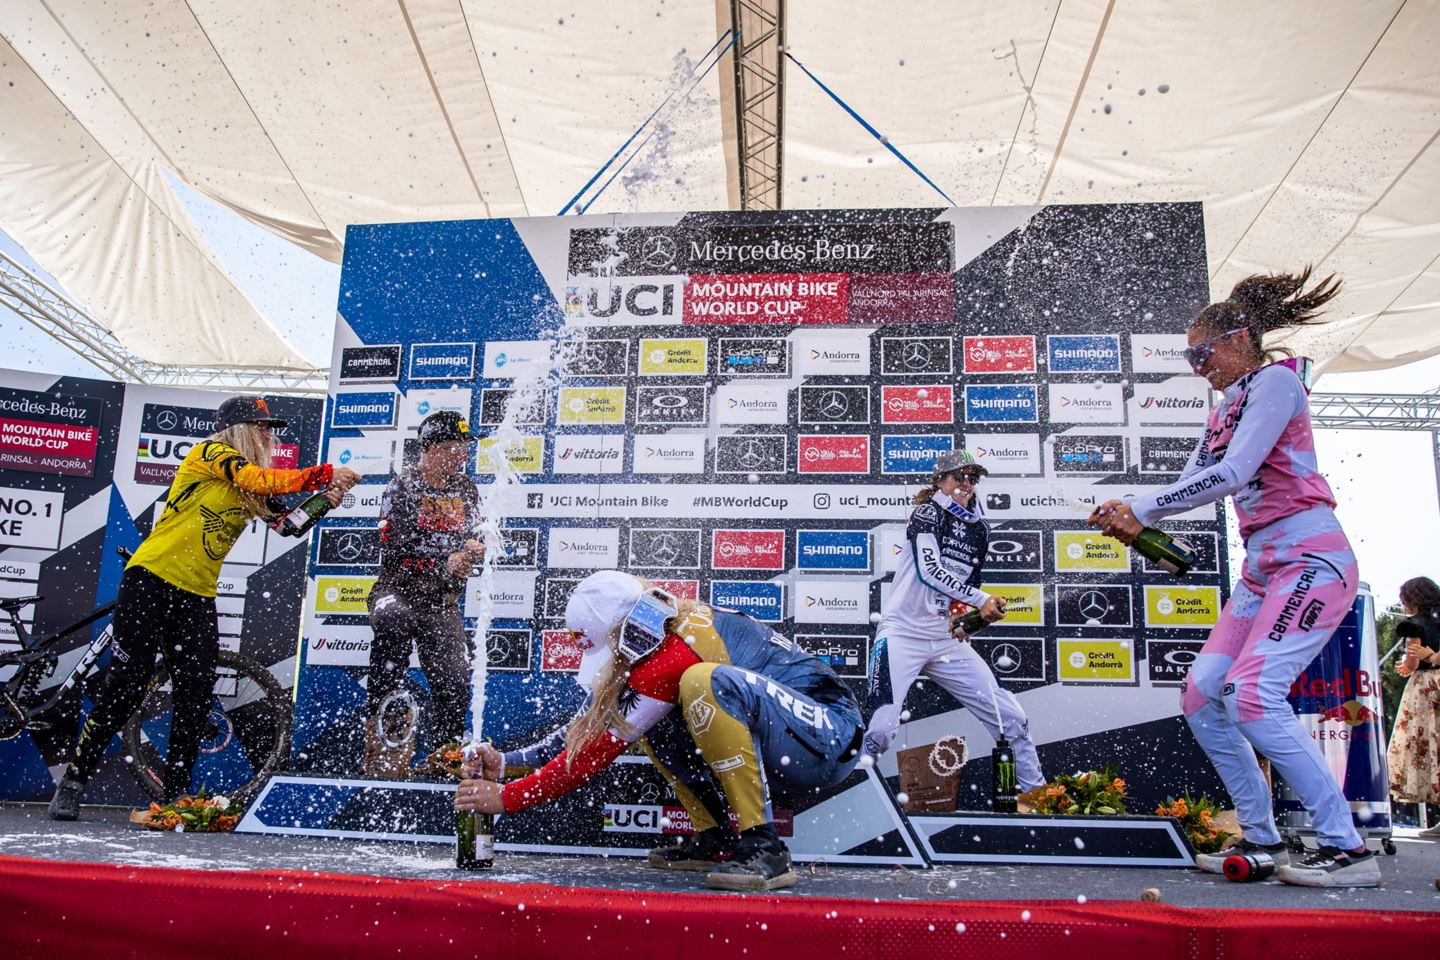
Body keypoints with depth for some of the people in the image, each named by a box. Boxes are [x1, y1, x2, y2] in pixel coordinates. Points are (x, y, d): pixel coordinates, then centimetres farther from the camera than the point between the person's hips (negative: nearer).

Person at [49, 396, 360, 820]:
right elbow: (260, 480, -21)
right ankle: (72, 781, 9)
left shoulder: (250, 489, 14)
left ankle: (176, 793, 10)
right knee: (126, 684, -6)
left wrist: (324, 499, -12)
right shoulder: (210, 454, -7)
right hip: (151, 579, -7)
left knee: (197, 695, 1)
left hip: (197, 594, 7)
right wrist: (324, 473, -21)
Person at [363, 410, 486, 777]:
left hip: (443, 601, 4)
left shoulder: (467, 489, 7)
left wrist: (472, 550, -6)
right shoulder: (402, 488, -8)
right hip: (398, 590, -4)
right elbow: (393, 555, -14)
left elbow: (473, 536, 18)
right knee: (394, 621, -39)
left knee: (455, 683, -4)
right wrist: (444, 566, -21)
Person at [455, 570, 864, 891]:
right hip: (781, 748, 10)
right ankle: (715, 839, 9)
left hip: (832, 737, -10)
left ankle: (763, 846, -25)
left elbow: (604, 747, -18)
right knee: (649, 718, 6)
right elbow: (587, 730, 8)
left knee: (703, 682, -32)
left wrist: (508, 797, -11)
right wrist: (505, 765, 2)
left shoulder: (677, 653, -22)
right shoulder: (656, 646, 5)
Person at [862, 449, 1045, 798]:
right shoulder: (927, 513, -6)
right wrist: (981, 599, -28)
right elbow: (929, 569, -22)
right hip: (903, 634, -6)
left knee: (1012, 719, 1)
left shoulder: (979, 530, 13)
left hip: (947, 640, 6)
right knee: (880, 731, -19)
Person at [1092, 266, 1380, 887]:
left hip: (1311, 559, -9)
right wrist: (1131, 517, -6)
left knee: (1252, 695, -21)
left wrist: (1142, 509, -16)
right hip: (1263, 568, 9)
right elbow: (1191, 483, 13)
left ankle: (1347, 848, -11)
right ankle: (1261, 837, 12)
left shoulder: (1275, 380, -7)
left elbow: (1234, 474, -20)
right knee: (1201, 695, 2)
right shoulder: (1225, 411, 20)